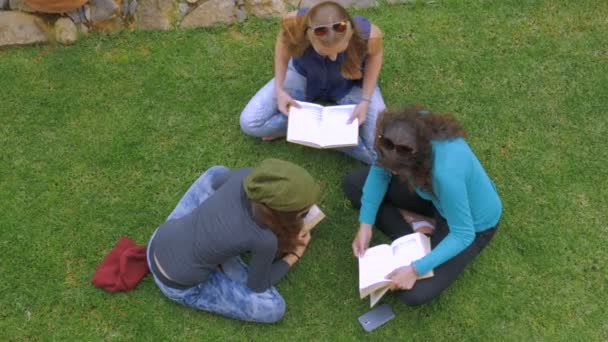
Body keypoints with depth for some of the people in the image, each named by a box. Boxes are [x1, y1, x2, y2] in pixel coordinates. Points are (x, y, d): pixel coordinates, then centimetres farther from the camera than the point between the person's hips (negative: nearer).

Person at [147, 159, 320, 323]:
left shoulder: (246, 176, -18)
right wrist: (295, 254, 3)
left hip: (159, 242, 6)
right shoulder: (265, 240, -31)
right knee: (274, 308, -9)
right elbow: (257, 286, -8)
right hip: (177, 283, -5)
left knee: (218, 172, 15)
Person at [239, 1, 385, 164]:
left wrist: (365, 100, -20)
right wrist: (279, 89, -20)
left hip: (351, 83, 0)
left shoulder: (368, 34, -38)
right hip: (304, 75, 1)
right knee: (249, 122, -14)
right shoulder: (294, 23, -37)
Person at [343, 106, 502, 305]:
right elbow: (380, 170, -9)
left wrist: (416, 269, -30)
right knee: (353, 183, 0)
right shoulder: (407, 127, -28)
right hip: (436, 193, 6)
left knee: (414, 294, -18)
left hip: (473, 224, -6)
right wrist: (365, 224, -14)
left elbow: (463, 235, -30)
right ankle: (414, 231, 0)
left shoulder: (446, 172, -45)